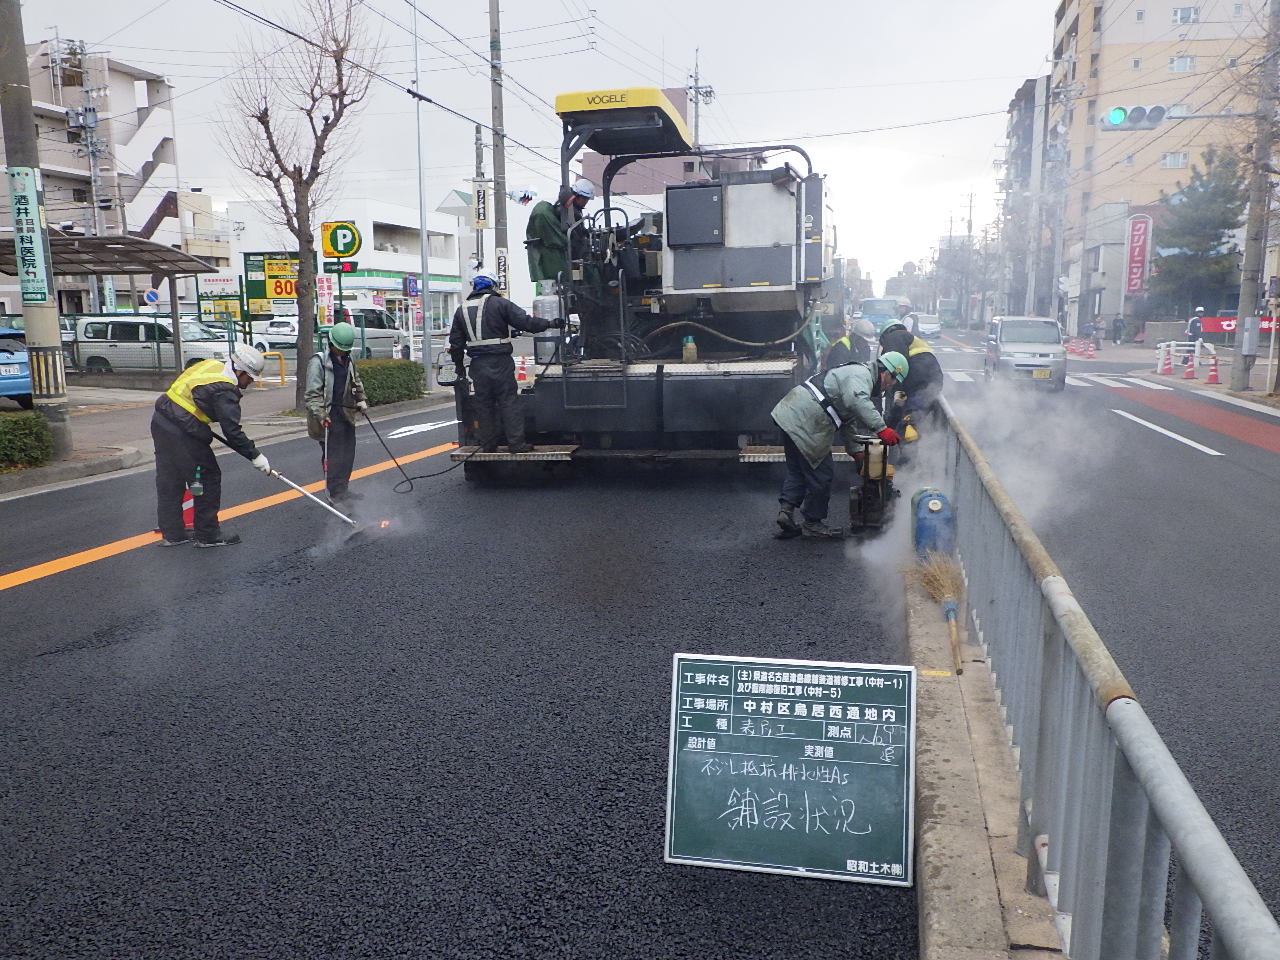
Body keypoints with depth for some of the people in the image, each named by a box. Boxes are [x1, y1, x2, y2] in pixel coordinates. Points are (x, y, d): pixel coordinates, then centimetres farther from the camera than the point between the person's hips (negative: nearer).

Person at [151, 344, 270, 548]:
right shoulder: (225, 390, -18)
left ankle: (171, 534, 25)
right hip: (181, 433, -10)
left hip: (160, 421, 10)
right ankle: (208, 535, 10)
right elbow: (232, 432, -18)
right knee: (208, 478, 2)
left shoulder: (212, 364, 8)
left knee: (169, 481, 15)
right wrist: (255, 456, -10)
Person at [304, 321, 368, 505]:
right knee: (331, 456, -6)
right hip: (328, 417, -8)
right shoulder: (318, 362, -12)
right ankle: (335, 495, -1)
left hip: (346, 414, 8)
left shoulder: (348, 361, 11)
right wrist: (320, 414, -25)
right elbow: (312, 393, -16)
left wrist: (362, 399, 11)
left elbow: (356, 383, 26)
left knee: (347, 453, 13)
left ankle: (343, 489, 25)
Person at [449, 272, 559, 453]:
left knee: (484, 404, 11)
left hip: (478, 364, 4)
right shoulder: (499, 303, -3)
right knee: (509, 401, -1)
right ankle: (516, 443, -4)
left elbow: (456, 342, 14)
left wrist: (459, 367, 22)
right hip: (500, 362, -4)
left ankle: (488, 444, 15)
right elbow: (525, 321, -8)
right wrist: (550, 324, 2)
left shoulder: (461, 310, 13)